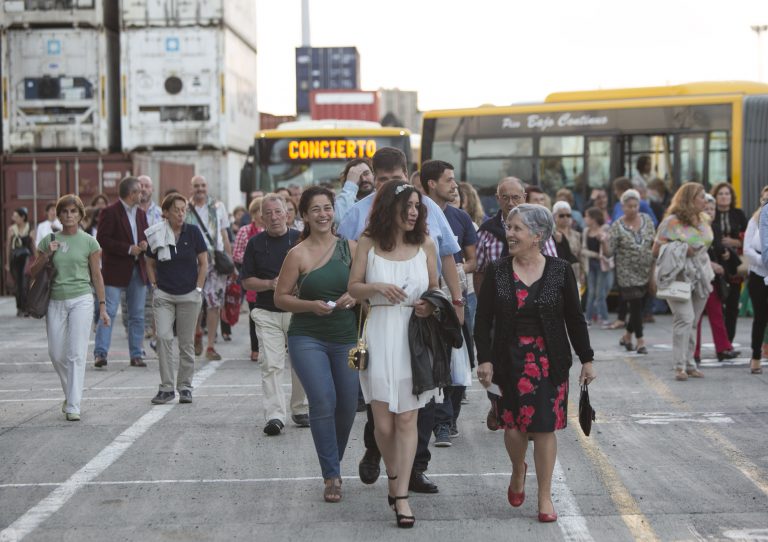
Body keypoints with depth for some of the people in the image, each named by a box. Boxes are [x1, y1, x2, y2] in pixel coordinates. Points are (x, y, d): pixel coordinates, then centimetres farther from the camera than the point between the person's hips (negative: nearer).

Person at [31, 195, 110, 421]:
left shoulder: (89, 242, 2)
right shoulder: (49, 241, 7)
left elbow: (97, 276, 4)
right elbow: (33, 272, 9)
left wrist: (102, 307, 1)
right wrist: (47, 255, -8)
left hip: (81, 300, -3)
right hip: (56, 302, 3)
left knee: (76, 354, -7)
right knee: (57, 354, 6)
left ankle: (73, 406, -6)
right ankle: (71, 393, 30)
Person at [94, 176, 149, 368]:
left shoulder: (140, 213, 16)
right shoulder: (109, 212, -7)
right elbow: (102, 239, -14)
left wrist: (144, 245, -2)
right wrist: (129, 249, -17)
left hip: (138, 270, 7)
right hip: (115, 271, -7)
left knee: (137, 315, 8)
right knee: (108, 313, -10)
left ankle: (136, 354, 14)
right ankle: (100, 353, -10)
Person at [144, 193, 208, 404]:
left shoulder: (193, 232, -1)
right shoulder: (156, 235, 0)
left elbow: (203, 263, 4)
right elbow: (150, 264, 12)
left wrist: (198, 289, -1)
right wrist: (155, 286, 3)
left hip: (189, 295, 0)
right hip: (164, 295, 0)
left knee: (187, 342, 4)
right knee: (163, 337, -11)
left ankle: (185, 386, 15)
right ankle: (167, 387, -5)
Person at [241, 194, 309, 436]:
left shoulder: (300, 239, 3)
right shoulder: (256, 243, 6)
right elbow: (247, 281, 6)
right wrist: (270, 284, -11)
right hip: (267, 314, 0)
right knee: (271, 365, -10)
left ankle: (300, 409, 24)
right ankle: (275, 416, -16)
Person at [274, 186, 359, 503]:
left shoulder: (350, 248, 4)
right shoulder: (298, 254, -3)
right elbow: (281, 298, 0)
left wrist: (355, 297, -10)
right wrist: (311, 305, -16)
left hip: (347, 338, 3)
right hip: (308, 338, -3)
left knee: (347, 406, 7)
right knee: (323, 402, -14)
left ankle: (334, 463, 33)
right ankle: (331, 476, -5)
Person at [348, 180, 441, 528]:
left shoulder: (425, 244, 4)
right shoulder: (369, 243, 2)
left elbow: (434, 288, 14)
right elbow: (353, 287, 5)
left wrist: (429, 306, -7)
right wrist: (376, 287, -14)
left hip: (414, 336, 0)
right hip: (380, 334, 0)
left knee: (406, 420, -2)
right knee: (383, 423, 1)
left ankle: (401, 496, 3)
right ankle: (393, 476, 29)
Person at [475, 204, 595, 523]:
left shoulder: (560, 271, -1)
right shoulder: (497, 272, 0)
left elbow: (575, 319, 4)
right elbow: (483, 320, 0)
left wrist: (586, 359, 4)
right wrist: (484, 359, -7)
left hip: (549, 362, -1)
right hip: (510, 361, 1)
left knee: (545, 427, -1)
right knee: (513, 425, 2)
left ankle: (545, 497, 11)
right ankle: (518, 471, 35)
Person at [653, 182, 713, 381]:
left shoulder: (703, 221, 14)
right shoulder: (672, 222, -8)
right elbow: (656, 250, -7)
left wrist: (708, 277, 19)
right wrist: (682, 250, -18)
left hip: (699, 277, 7)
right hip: (678, 277, -7)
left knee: (692, 322, 9)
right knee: (685, 318, -16)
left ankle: (689, 364, 16)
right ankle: (680, 366, -15)